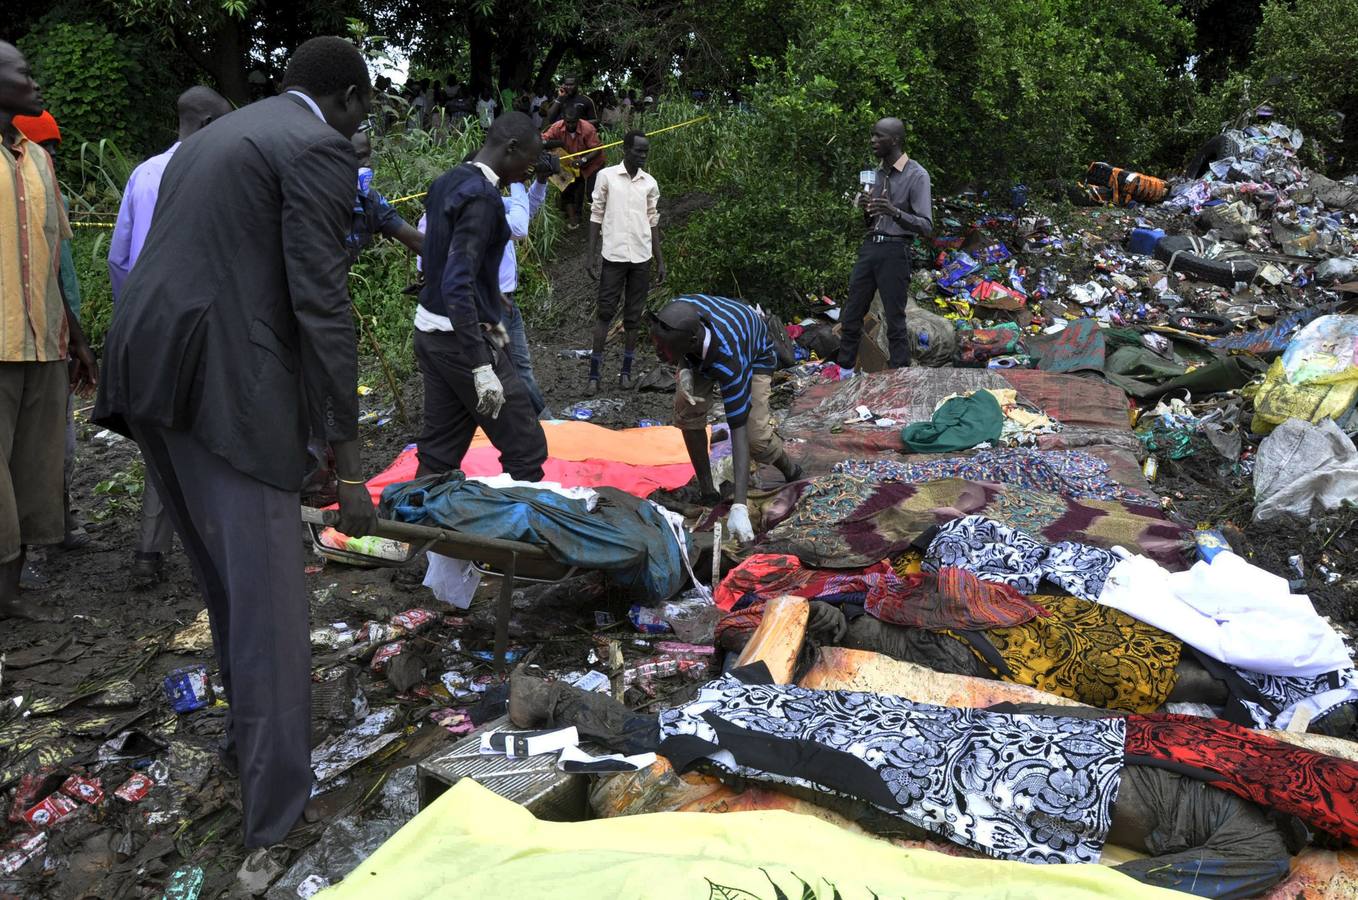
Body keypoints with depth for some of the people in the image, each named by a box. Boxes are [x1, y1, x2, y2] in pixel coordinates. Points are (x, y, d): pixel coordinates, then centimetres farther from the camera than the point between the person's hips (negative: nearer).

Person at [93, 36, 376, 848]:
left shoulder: (212, 137, 24)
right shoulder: (320, 148, -4)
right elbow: (322, 307, -12)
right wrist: (350, 465, -11)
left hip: (149, 368, 9)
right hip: (227, 383, -9)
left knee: (229, 579, 22)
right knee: (268, 593, -1)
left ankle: (251, 735, 37)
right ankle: (276, 796, 8)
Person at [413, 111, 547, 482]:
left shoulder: (446, 182, 10)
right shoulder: (482, 196, -18)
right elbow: (458, 284, -26)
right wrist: (482, 367, -30)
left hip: (431, 331, 9)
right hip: (462, 338, -9)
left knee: (439, 450, 13)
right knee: (526, 450, -2)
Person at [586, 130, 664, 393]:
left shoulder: (650, 183, 7)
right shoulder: (607, 176, -1)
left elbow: (653, 221, 12)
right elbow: (596, 215, 1)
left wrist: (660, 260, 10)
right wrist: (591, 253, -5)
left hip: (641, 257, 3)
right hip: (613, 255, -3)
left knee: (633, 314, 7)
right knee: (605, 312, -1)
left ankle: (626, 370, 15)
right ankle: (594, 374, 3)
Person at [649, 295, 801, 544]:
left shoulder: (728, 362, -47)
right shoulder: (678, 314, -36)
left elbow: (738, 431, -45)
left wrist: (738, 507, -49)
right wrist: (684, 369, -28)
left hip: (755, 355, -5)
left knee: (756, 435, -19)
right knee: (688, 411, -16)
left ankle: (792, 474, 14)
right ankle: (707, 490, -1)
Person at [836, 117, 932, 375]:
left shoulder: (916, 175, -8)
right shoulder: (876, 173, 13)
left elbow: (926, 227, -14)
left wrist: (895, 211, -30)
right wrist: (864, 208, -3)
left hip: (895, 252, -7)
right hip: (869, 247, 7)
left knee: (895, 323, -4)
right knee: (851, 317, 8)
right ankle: (845, 375, 18)